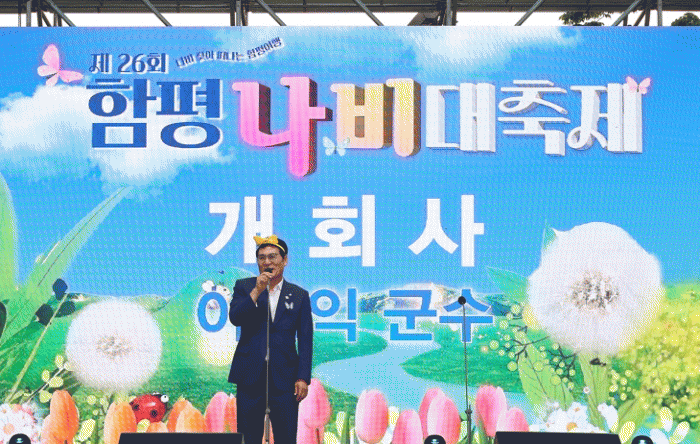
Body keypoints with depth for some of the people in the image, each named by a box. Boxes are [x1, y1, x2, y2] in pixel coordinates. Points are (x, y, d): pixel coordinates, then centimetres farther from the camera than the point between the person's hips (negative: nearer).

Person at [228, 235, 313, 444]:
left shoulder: (299, 295, 8)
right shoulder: (244, 287, 8)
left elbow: (305, 340, 5)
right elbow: (234, 318, -8)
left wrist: (303, 378, -3)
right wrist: (257, 291, -15)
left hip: (284, 379, 0)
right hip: (250, 376, 0)